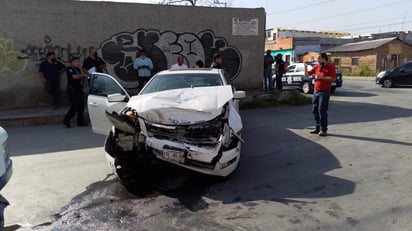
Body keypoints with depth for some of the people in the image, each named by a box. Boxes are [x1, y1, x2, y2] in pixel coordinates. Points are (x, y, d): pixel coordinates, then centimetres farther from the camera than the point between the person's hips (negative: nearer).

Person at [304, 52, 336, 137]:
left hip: (324, 92, -7)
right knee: (315, 110, 9)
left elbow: (333, 78, -15)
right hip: (316, 91, 7)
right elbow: (307, 74, 14)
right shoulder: (317, 66, 11)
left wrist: (321, 77, -18)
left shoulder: (330, 66, -5)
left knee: (322, 110, -7)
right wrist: (305, 67, -3)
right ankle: (317, 128, 19)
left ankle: (323, 129, 1)